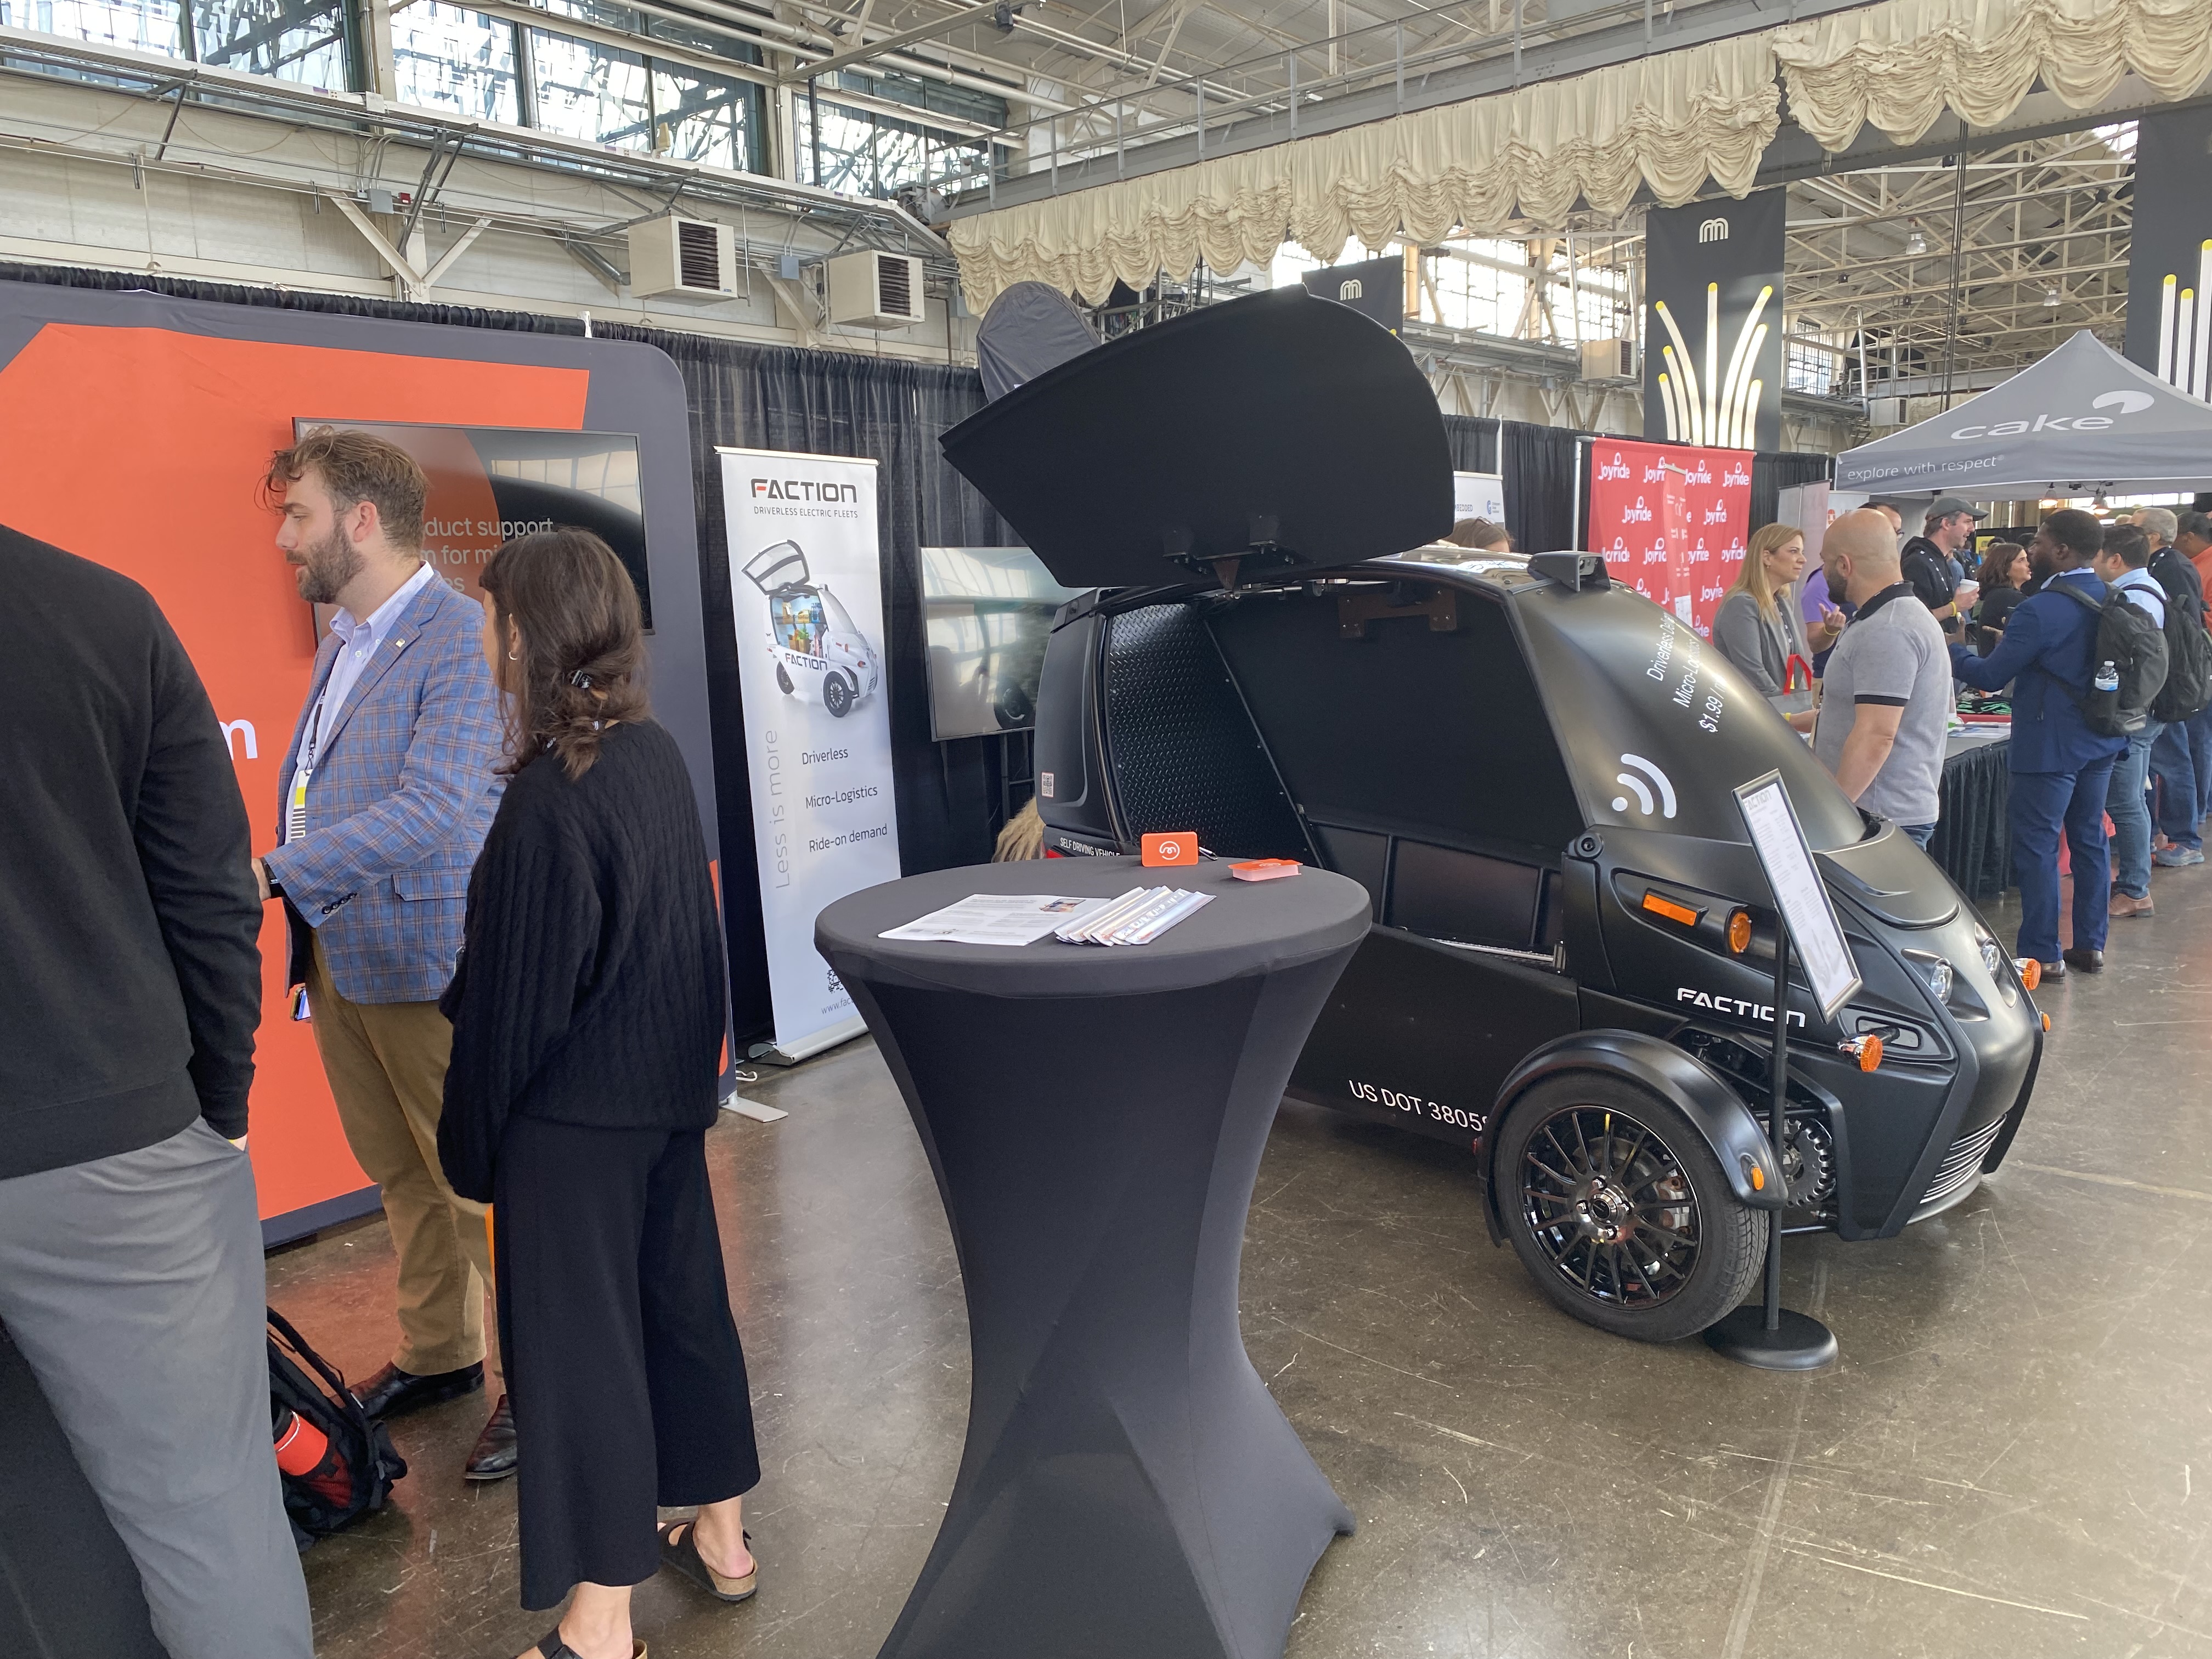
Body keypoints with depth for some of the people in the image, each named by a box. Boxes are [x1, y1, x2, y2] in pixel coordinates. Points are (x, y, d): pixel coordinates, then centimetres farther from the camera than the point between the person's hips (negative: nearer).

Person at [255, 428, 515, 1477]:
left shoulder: (463, 641, -17)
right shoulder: (345, 640, 13)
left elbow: (432, 810, -26)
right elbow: (316, 795, 16)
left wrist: (272, 872, -26)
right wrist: (299, 916, 9)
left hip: (427, 959, -9)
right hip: (340, 954, 9)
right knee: (399, 1173, 20)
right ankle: (438, 1354, 37)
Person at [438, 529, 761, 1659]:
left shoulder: (547, 800, -23)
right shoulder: (657, 755, 1)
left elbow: (514, 998, -18)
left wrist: (472, 1140, -6)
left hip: (573, 1120, -8)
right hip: (671, 1093, 8)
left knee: (575, 1338, 6)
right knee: (682, 1298, 19)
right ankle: (721, 1537, 37)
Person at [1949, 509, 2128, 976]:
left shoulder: (2040, 610, -20)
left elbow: (1991, 677, -15)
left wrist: (1953, 653, 2)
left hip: (2051, 745, -8)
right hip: (2102, 739, 8)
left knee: (2037, 846, 0)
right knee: (2090, 837, 16)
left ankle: (2042, 952, 5)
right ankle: (2090, 944, 24)